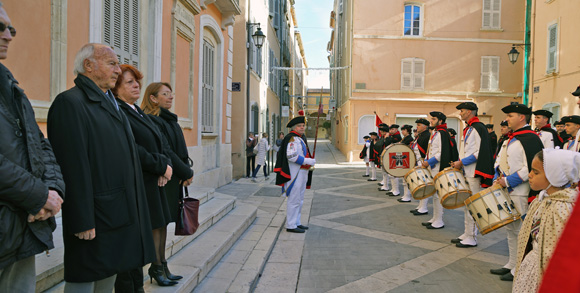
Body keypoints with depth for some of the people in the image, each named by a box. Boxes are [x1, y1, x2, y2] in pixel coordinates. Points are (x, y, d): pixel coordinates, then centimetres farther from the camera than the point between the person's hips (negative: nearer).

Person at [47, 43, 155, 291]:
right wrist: (82, 222, -22)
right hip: (94, 218, -9)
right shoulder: (70, 102, -13)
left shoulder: (110, 103, 18)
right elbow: (74, 166, -20)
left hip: (120, 213, 9)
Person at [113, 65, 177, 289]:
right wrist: (161, 167, -11)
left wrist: (166, 165, -3)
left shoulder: (139, 113, 19)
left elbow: (162, 142, 16)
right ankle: (129, 286, 10)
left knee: (159, 227, 11)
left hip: (153, 184, 9)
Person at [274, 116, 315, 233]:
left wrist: (310, 161, 11)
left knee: (299, 200, 16)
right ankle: (291, 225, 1)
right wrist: (308, 161, -20)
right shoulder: (292, 138, -15)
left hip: (301, 174, 11)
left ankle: (296, 223, 26)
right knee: (294, 200, -6)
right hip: (294, 174, -11)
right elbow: (292, 156, -24)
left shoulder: (300, 139, 19)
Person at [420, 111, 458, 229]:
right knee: (434, 194, 15)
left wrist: (429, 162, -17)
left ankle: (439, 222, 2)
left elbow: (442, 153, -20)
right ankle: (435, 218, 24)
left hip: (438, 169, -10)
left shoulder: (442, 133, -14)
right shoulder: (435, 133, 17)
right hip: (432, 168, 10)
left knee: (437, 194, -5)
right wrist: (426, 160, 11)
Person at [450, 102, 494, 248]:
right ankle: (466, 234, 24)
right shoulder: (468, 129, 16)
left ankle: (472, 238, 4)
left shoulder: (478, 128, -13)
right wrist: (459, 162, 10)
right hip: (466, 173, 10)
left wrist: (462, 162, -17)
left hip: (474, 174, -10)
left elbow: (480, 152, -19)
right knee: (466, 205, 15)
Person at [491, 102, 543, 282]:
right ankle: (511, 265, 27)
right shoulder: (510, 139, 15)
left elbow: (530, 168, -22)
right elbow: (500, 161, 18)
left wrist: (507, 181, -18)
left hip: (520, 194, -9)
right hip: (507, 191, 10)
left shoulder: (530, 139, -14)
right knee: (510, 228, 16)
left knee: (520, 231, -2)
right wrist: (498, 179, 2)